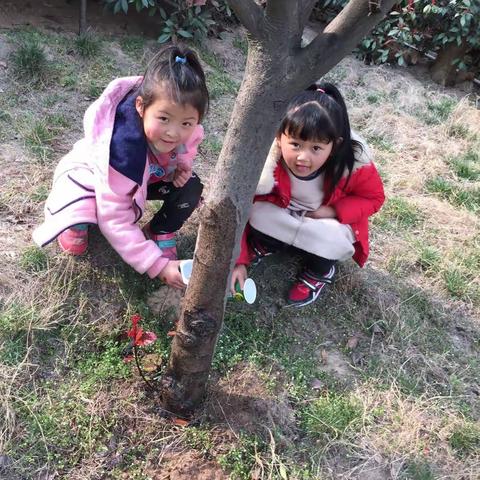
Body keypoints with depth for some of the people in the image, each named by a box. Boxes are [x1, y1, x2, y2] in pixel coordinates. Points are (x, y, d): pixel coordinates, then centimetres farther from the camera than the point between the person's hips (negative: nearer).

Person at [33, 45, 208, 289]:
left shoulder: (185, 126, -27)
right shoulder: (122, 144, -44)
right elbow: (115, 219, -38)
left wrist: (182, 166, -22)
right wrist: (158, 265, -39)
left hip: (149, 175, 5)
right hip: (93, 173, -4)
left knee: (191, 187, -23)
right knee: (74, 243, -31)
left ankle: (158, 233, 2)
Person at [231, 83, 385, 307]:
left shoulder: (353, 162, -30)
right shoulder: (269, 162, -31)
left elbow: (373, 197, -11)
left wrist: (333, 210, -28)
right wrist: (239, 260, -23)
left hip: (332, 222, 0)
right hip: (282, 217, 1)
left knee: (327, 237, -33)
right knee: (258, 214, -29)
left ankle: (319, 272, 1)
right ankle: (263, 246, 5)